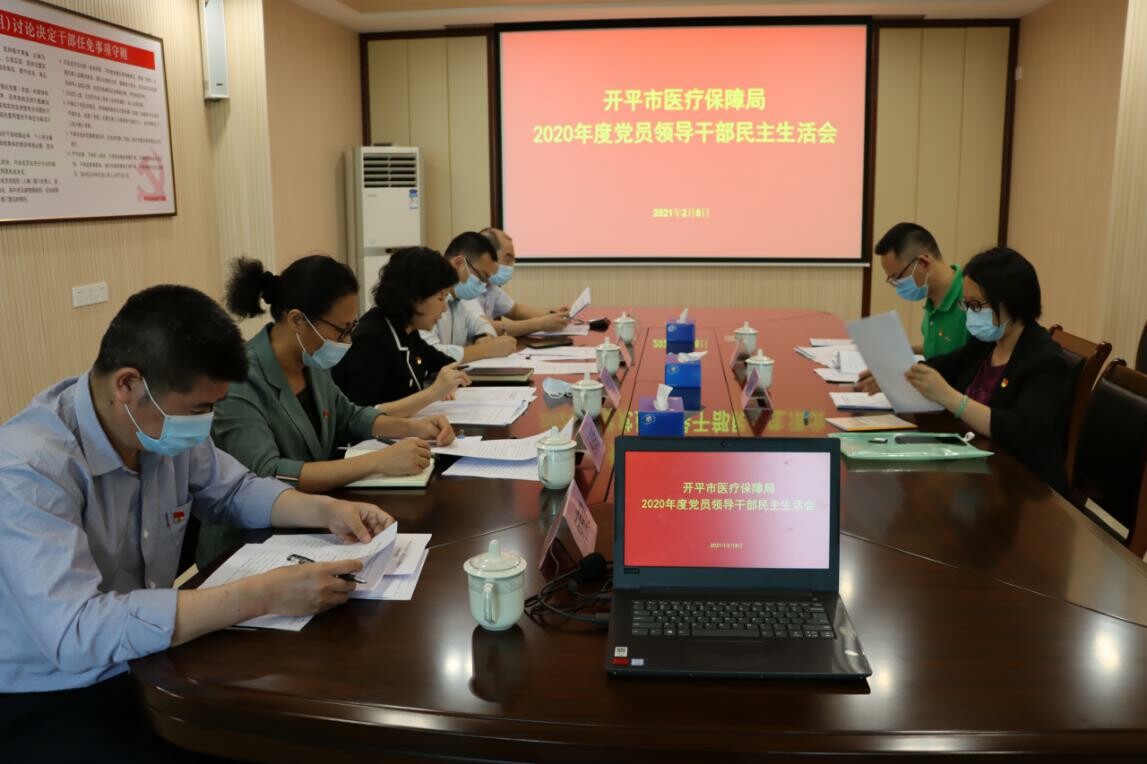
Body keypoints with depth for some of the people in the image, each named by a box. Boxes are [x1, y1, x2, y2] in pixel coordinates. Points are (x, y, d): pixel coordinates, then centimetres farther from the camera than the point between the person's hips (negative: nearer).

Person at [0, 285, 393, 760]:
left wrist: (326, 510, -7)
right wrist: (264, 595, -39)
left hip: (149, 660, 7)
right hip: (49, 700, -6)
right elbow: (77, 634, -37)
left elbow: (234, 491, 11)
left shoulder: (164, 426, -7)